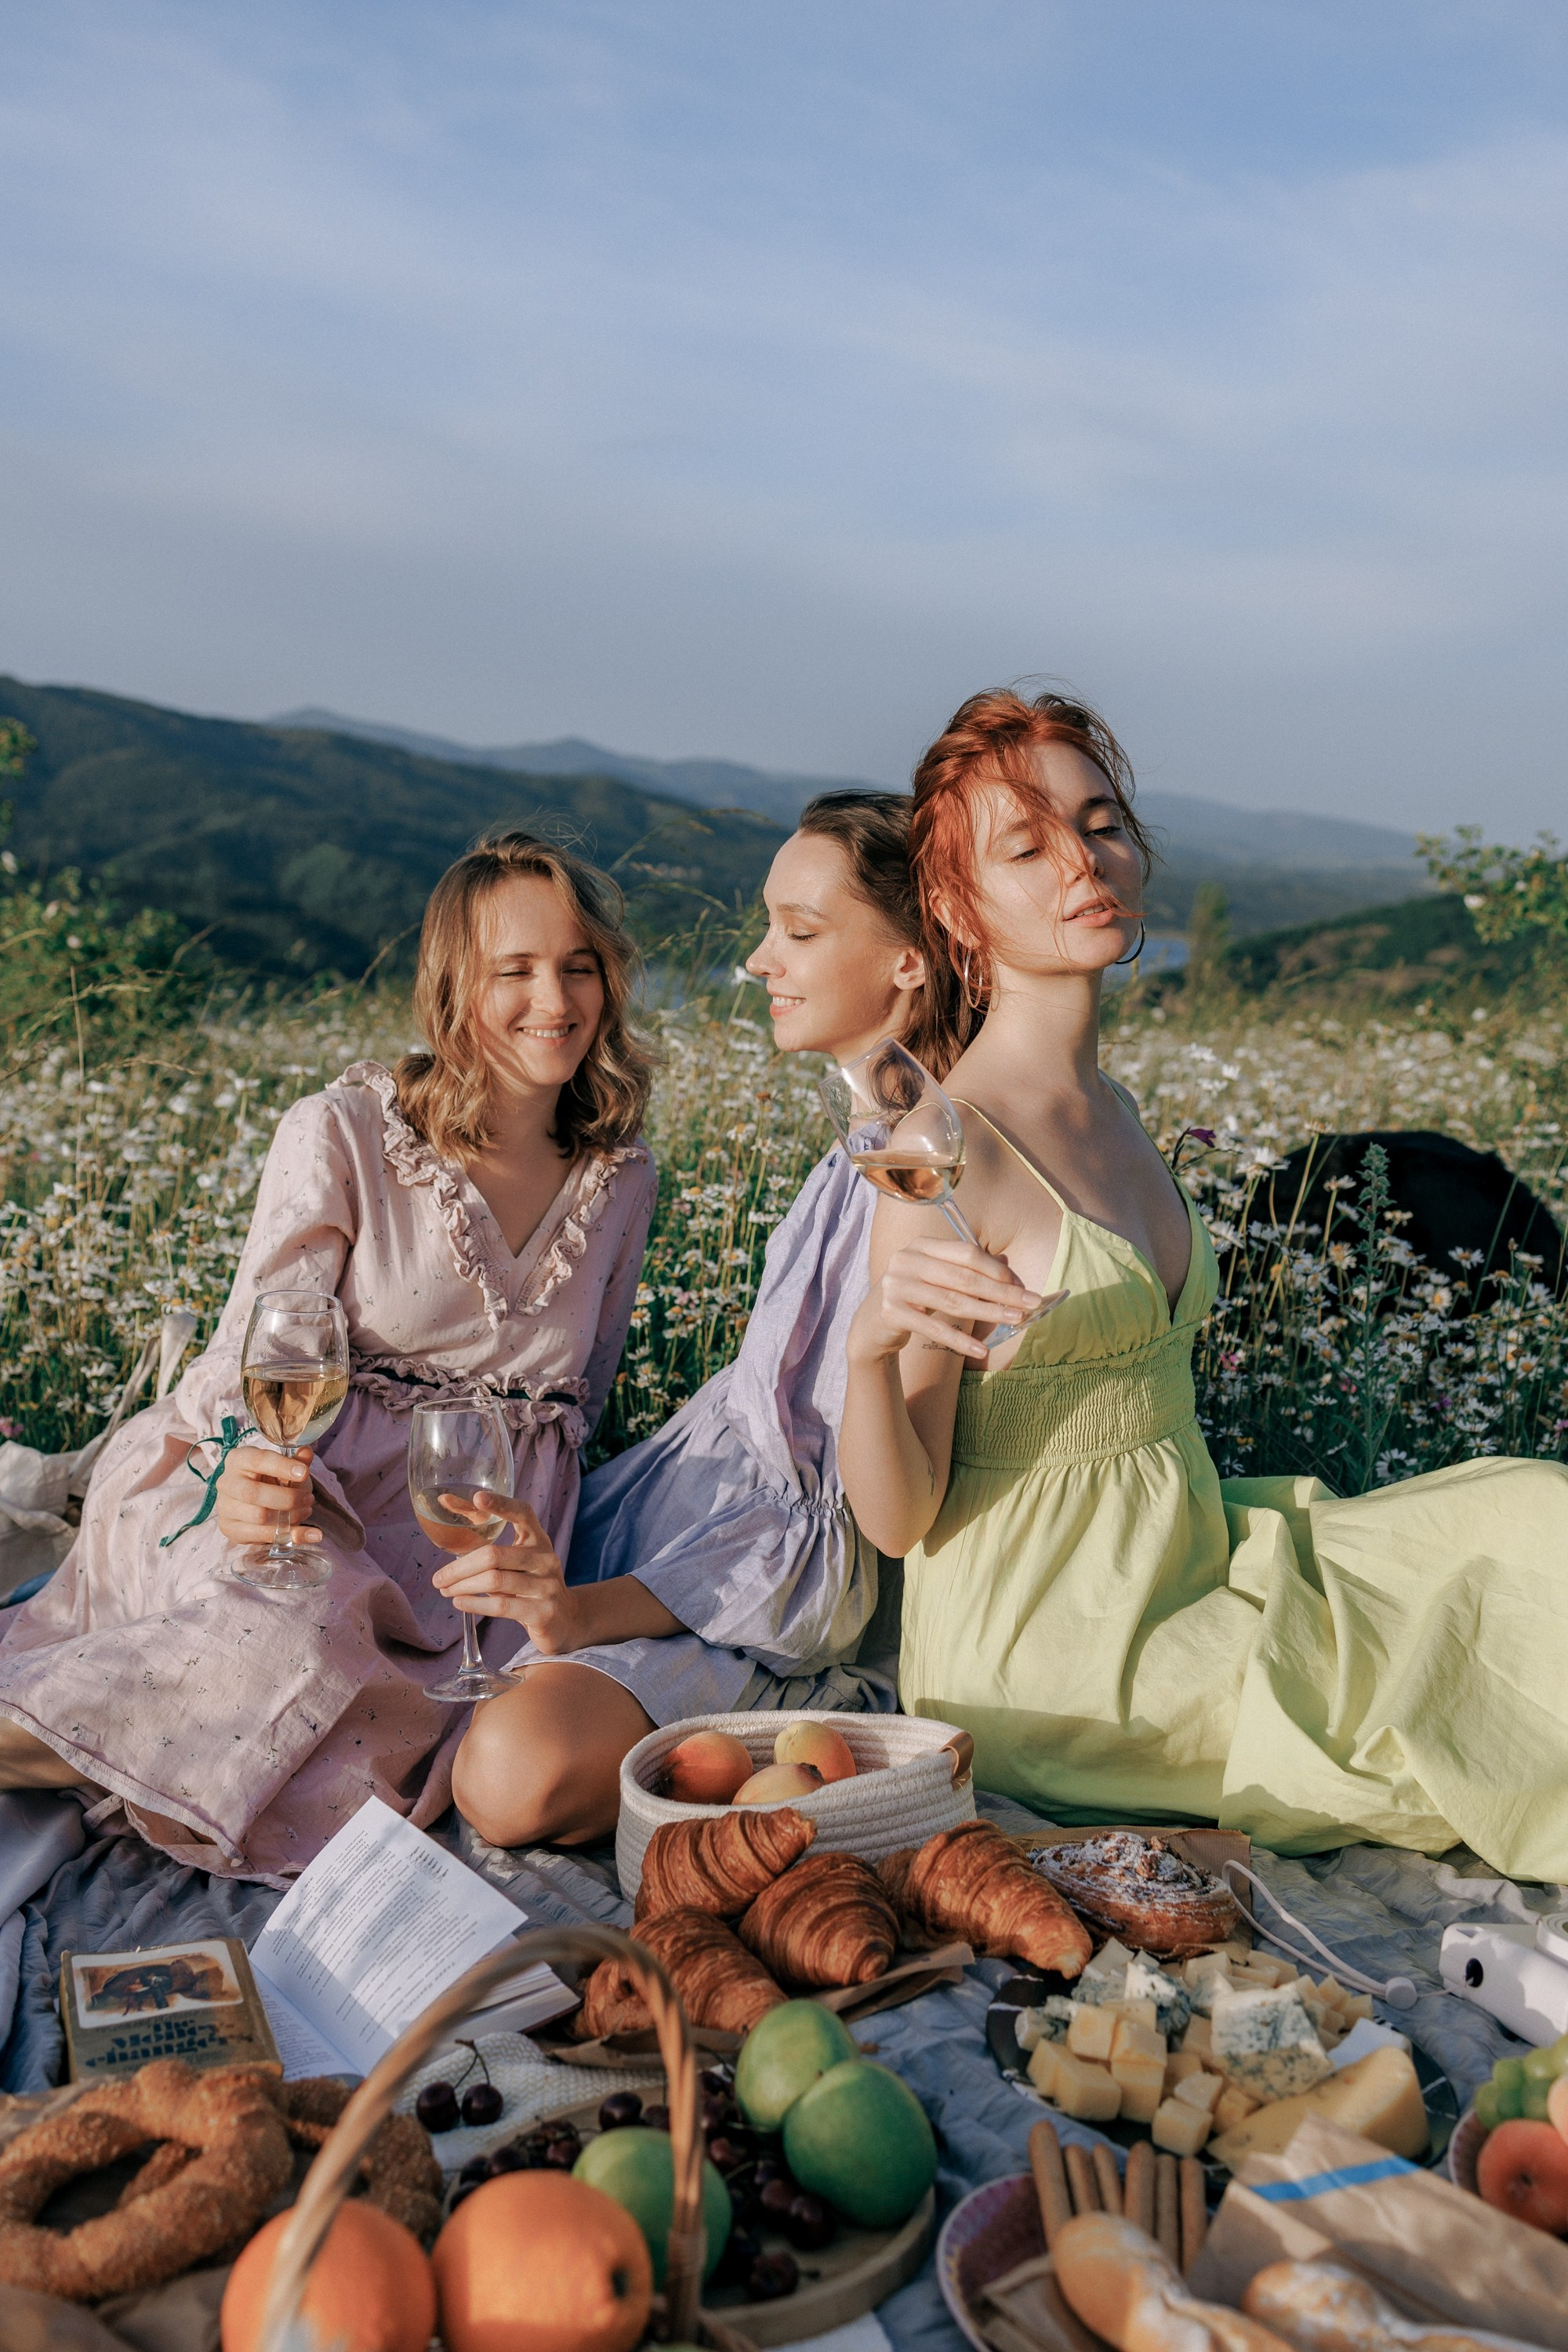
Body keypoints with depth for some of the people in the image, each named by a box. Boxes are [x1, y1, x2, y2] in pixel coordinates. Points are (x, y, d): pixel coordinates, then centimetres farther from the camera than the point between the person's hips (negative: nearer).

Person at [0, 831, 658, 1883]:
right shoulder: (341, 1136, -4)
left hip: (464, 1561, 3)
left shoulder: (623, 1181, 8)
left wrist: (533, 1542, 9)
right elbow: (259, 1355, -8)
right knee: (295, 1637, -39)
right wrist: (250, 1475, -29)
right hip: (310, 1509, -3)